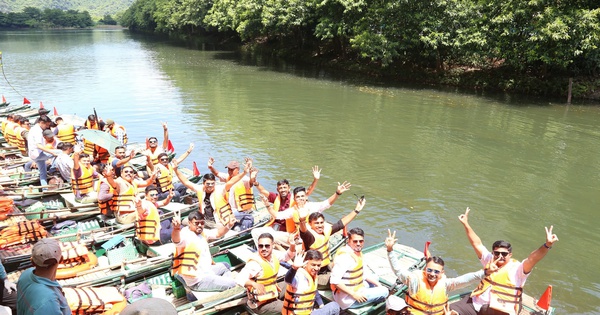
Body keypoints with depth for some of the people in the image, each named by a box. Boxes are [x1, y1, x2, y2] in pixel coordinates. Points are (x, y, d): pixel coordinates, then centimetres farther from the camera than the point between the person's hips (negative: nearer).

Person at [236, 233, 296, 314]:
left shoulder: (274, 255, -4)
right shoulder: (254, 263, -26)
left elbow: (288, 256, 10)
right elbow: (239, 279, -34)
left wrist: (292, 245, -10)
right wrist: (254, 284, -51)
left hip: (272, 295, 8)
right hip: (261, 304, -8)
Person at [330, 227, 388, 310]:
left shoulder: (357, 251, 4)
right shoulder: (345, 256, -25)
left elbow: (364, 272, 18)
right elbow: (334, 280, -30)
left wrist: (378, 284, 8)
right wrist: (354, 294, -25)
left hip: (356, 289, 10)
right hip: (348, 299, -10)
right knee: (384, 291, -8)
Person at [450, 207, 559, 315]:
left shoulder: (517, 268, -5)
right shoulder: (490, 260, 11)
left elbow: (532, 259, -21)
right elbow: (477, 244, 10)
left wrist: (547, 245, -37)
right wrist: (466, 224, 8)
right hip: (476, 303, 5)